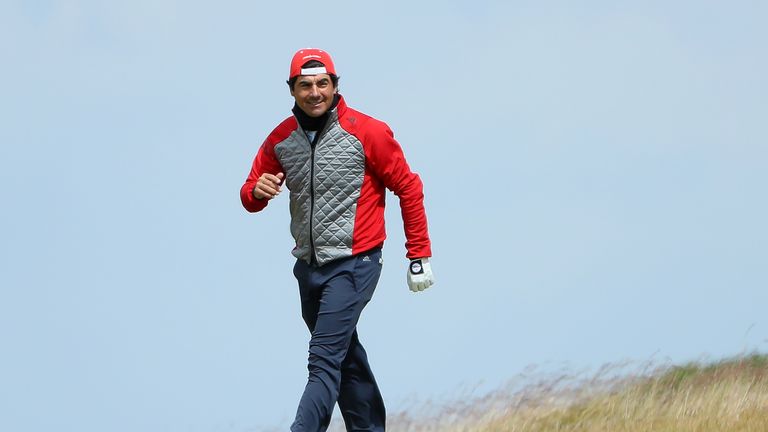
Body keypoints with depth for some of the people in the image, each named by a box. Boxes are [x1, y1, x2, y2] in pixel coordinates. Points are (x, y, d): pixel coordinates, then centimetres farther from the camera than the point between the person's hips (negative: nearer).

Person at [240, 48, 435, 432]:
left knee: (324, 361, -16)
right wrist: (257, 192, -16)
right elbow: (250, 196, 11)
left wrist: (419, 256, -5)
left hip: (352, 266, -6)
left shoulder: (367, 132, -10)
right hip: (308, 266, 6)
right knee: (346, 359, 17)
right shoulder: (280, 139, 4)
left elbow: (408, 188, -4)